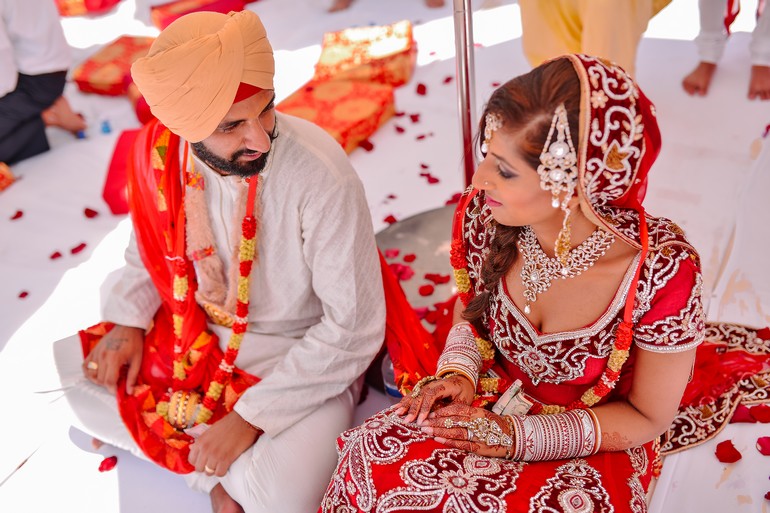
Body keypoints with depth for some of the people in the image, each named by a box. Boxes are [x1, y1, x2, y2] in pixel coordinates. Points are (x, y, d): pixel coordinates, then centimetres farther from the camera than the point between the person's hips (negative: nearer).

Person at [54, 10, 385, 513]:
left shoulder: (322, 177, -29)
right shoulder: (159, 150, -13)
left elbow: (353, 330, -22)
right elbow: (150, 247, 10)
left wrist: (253, 416, -20)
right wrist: (128, 321, -6)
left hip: (305, 358, -5)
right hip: (195, 335, 6)